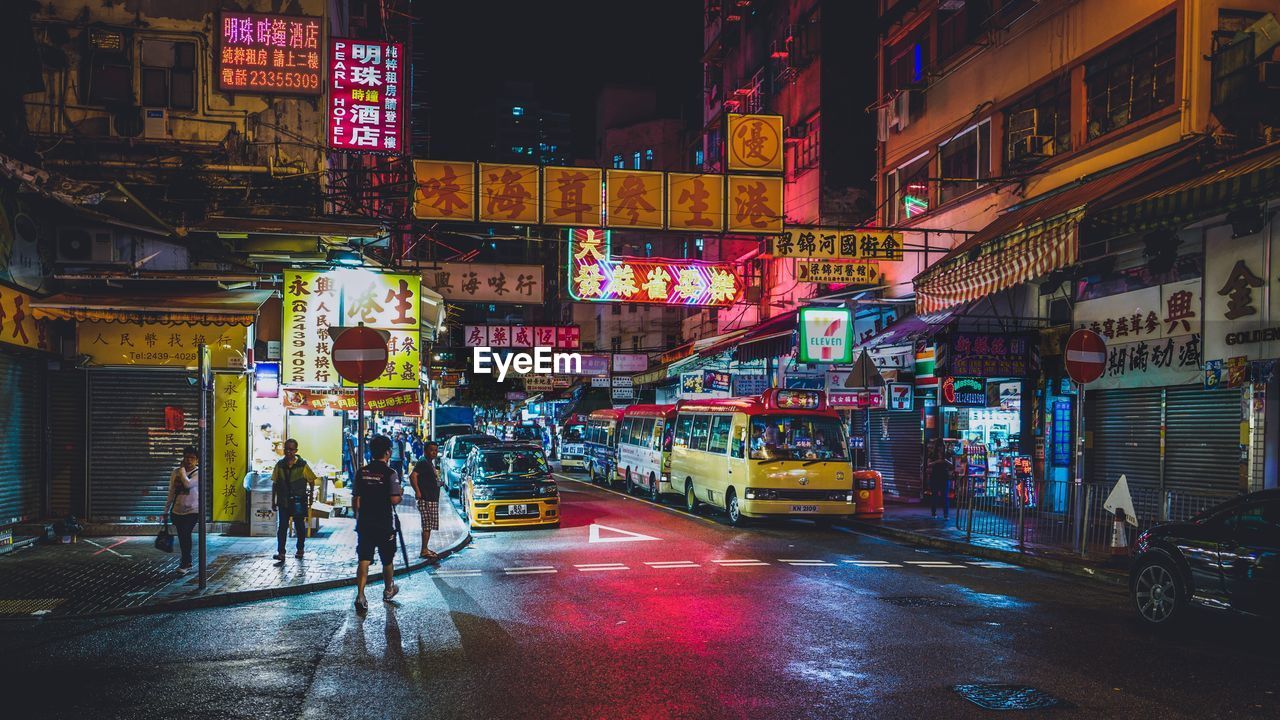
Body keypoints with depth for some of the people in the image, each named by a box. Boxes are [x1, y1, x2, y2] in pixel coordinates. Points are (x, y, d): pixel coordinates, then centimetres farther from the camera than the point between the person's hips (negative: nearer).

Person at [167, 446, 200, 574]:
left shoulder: (198, 473, -7)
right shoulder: (176, 472, 7)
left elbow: (188, 483, -26)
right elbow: (171, 491, 13)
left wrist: (182, 469, -12)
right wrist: (167, 508, 13)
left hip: (192, 510, -5)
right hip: (177, 510, 5)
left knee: (185, 535, -13)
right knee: (182, 536, 11)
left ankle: (185, 564, -6)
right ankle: (187, 562, 25)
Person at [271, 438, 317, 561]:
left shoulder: (303, 465, -4)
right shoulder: (280, 465, 3)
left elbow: (312, 481, 4)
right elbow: (274, 484, 10)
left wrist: (311, 498, 3)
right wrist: (273, 501, 9)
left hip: (299, 502, -2)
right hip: (283, 501, 2)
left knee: (300, 526, 10)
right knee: (282, 527, -5)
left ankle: (300, 550, 25)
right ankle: (280, 552, -8)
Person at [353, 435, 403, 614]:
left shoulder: (362, 472, 2)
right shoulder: (390, 473, -12)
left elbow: (355, 499, 5)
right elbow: (394, 499, -18)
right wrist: (400, 497, 4)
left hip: (364, 524, 3)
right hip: (385, 525, -3)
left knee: (364, 560, 0)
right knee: (387, 559, 17)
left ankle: (360, 596, -13)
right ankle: (388, 590, 35)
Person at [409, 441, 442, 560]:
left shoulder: (430, 463, 17)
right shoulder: (423, 462, -12)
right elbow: (413, 476, -25)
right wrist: (417, 491, -24)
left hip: (433, 499, 10)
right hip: (426, 500, -10)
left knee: (429, 526, 13)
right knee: (427, 525, -10)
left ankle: (426, 549, 20)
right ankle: (424, 551, -8)